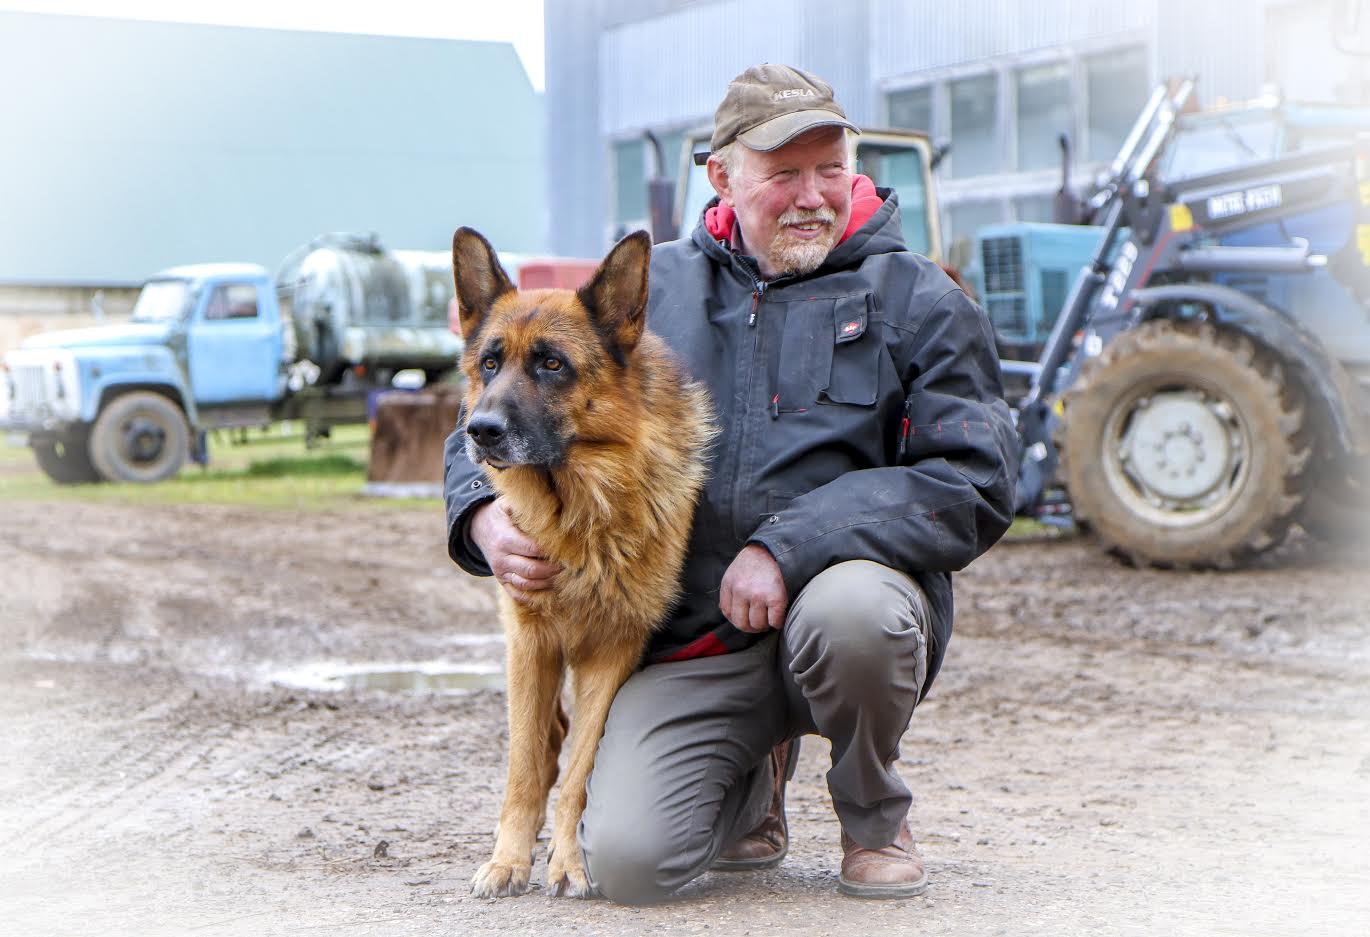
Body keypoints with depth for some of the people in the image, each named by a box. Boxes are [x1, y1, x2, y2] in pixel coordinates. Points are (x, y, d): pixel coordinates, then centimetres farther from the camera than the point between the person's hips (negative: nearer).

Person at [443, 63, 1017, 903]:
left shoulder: (915, 299, 3)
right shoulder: (654, 289, 11)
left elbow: (974, 485, -8)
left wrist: (792, 545, -19)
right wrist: (487, 513, -9)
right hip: (690, 642, 2)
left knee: (851, 608, -38)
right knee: (627, 861, -19)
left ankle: (876, 817, -3)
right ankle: (754, 778, 20)